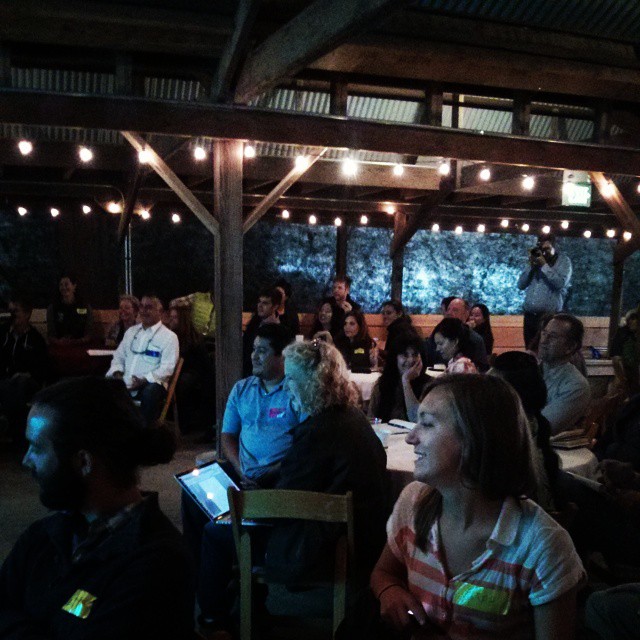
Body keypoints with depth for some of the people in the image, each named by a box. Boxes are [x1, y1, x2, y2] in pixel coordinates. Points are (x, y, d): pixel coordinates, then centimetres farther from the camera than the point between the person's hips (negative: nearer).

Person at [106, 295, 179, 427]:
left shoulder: (169, 336, 0)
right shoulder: (131, 331, 20)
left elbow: (167, 368, -9)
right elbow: (119, 356, 21)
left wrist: (143, 380, -21)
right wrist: (117, 372, -1)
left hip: (150, 383, -5)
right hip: (125, 382, 5)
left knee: (150, 393, -38)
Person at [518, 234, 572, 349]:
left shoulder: (563, 261, 5)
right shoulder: (536, 260, 18)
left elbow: (560, 283, -12)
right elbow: (521, 285, 12)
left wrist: (544, 266, -9)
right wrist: (531, 266, 1)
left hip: (549, 316, -5)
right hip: (529, 316, 5)